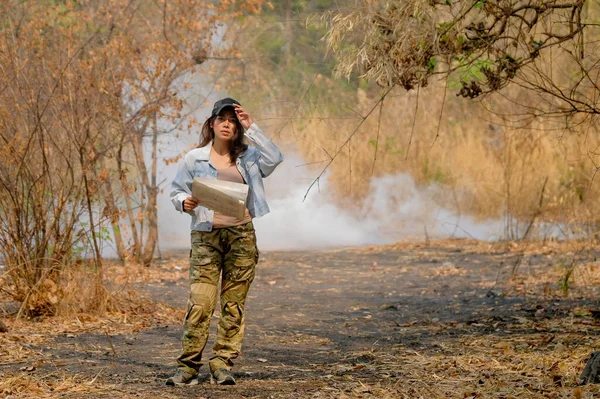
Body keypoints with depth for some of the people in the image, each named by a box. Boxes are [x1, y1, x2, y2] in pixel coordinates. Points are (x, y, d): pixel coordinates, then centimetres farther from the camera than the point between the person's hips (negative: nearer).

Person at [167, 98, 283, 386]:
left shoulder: (247, 156, 10)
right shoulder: (195, 158, 8)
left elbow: (274, 158, -7)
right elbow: (176, 190, 12)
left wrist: (250, 128, -6)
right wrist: (184, 202, -11)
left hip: (242, 235, 2)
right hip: (206, 235, -2)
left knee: (234, 304, 1)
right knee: (200, 303, -12)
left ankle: (223, 366, 7)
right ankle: (188, 367, -8)